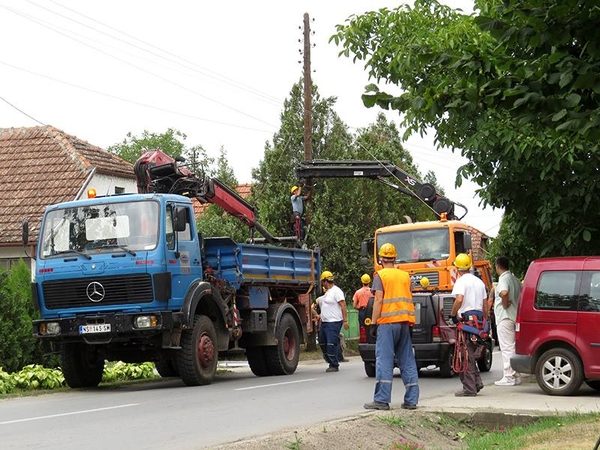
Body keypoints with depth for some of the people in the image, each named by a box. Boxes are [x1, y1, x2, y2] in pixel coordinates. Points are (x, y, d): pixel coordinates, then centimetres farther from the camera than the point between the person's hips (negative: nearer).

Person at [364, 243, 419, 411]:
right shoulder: (405, 275, 14)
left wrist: (373, 321, -7)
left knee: (384, 360, -6)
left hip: (387, 321, -5)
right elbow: (409, 299, 16)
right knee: (407, 360, 8)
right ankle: (411, 400, 7)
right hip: (405, 321, 5)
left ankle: (382, 400, -10)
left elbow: (378, 300, -10)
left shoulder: (380, 275, -2)